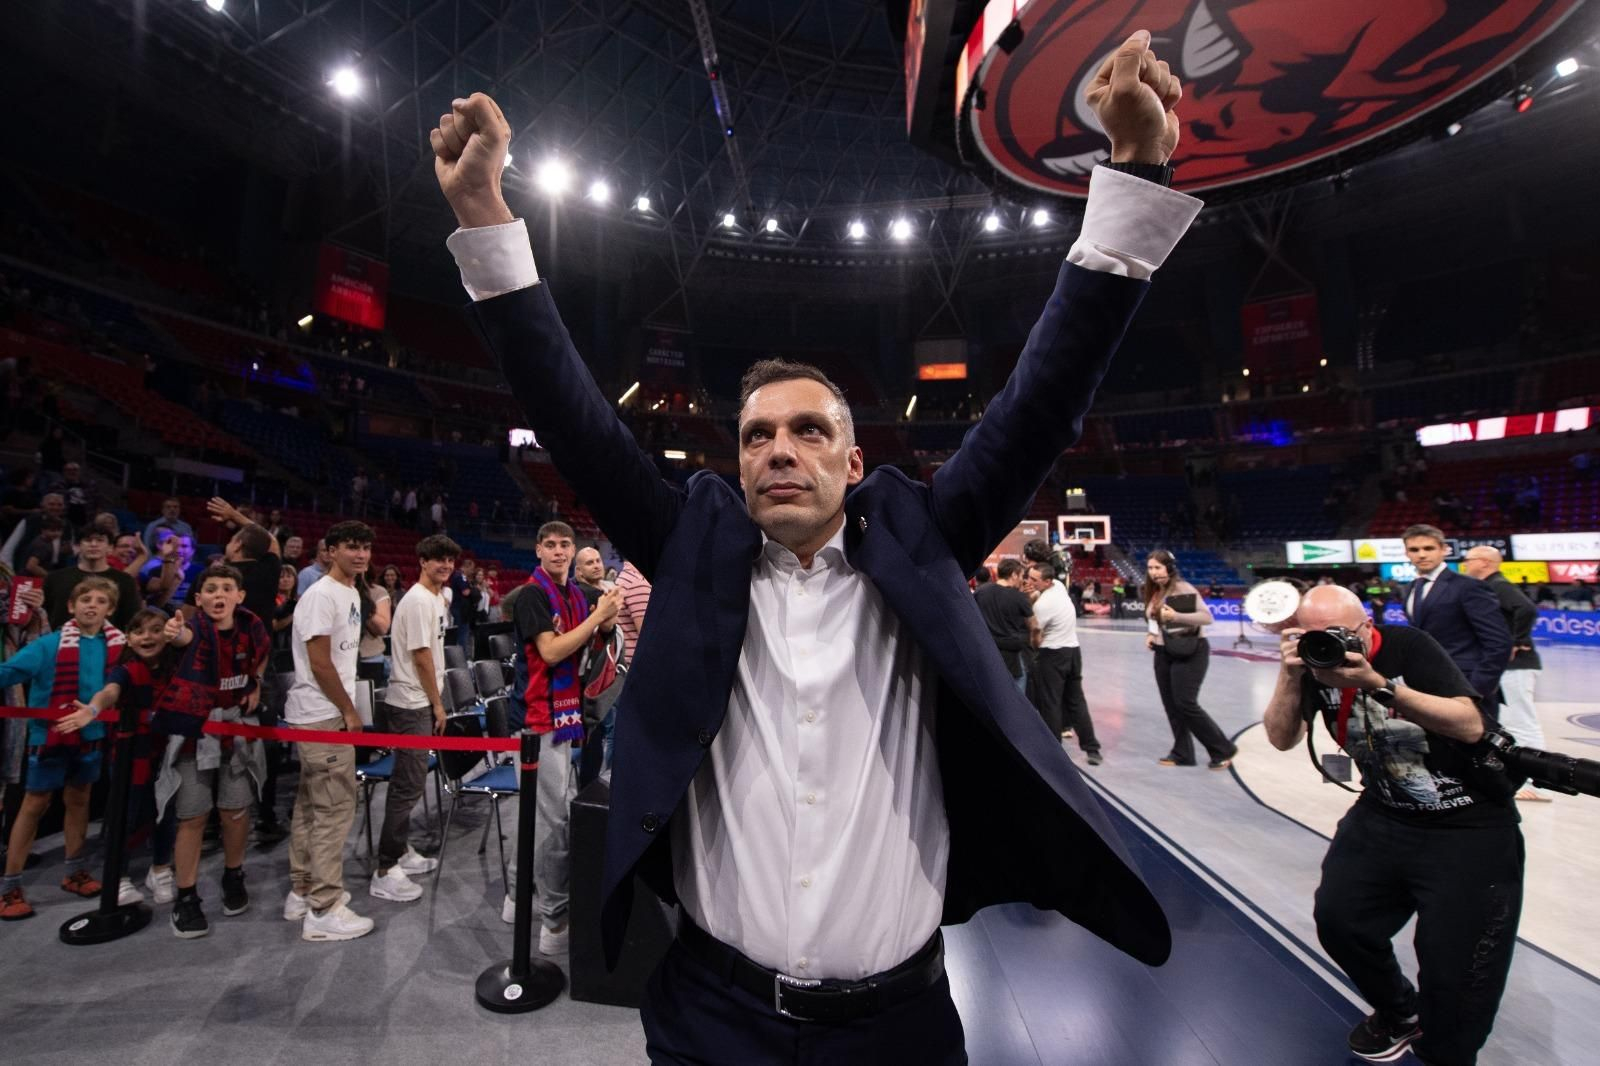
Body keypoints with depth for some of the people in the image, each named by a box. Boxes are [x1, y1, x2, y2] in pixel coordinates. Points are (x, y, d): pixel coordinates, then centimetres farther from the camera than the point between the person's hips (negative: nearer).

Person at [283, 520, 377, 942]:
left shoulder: (351, 593, 12)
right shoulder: (321, 595, -17)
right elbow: (319, 663, -19)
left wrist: (346, 709, 13)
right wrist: (350, 711, -12)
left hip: (324, 714, 10)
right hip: (322, 716, -10)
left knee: (311, 804, 18)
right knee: (334, 807, -4)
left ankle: (301, 893, 31)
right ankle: (323, 910, 6)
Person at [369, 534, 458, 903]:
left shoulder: (437, 597, 11)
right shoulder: (418, 600, -18)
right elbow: (421, 656, -18)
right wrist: (437, 703, -11)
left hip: (419, 702, 10)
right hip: (411, 703, -10)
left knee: (409, 780, 17)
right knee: (408, 784, -5)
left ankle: (399, 851, 30)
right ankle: (385, 871, 4)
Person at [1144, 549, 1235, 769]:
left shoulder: (1183, 589, -14)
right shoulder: (1154, 592, 9)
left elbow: (1208, 617, -20)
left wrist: (1176, 616, -30)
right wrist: (1151, 635, 2)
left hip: (1189, 652, -8)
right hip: (1164, 654, 8)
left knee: (1186, 704, -8)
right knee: (1171, 706, 9)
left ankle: (1223, 750, 9)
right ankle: (1182, 753, 20)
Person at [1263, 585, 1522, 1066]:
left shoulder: (1408, 647, -19)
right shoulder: (1316, 663, -9)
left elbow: (1471, 726, -26)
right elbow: (1282, 738, -13)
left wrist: (1378, 684, -36)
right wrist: (1290, 674, -27)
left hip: (1471, 825, -4)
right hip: (1385, 815, 4)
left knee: (1452, 968, -2)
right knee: (1338, 920, -1)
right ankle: (1399, 1013, 29)